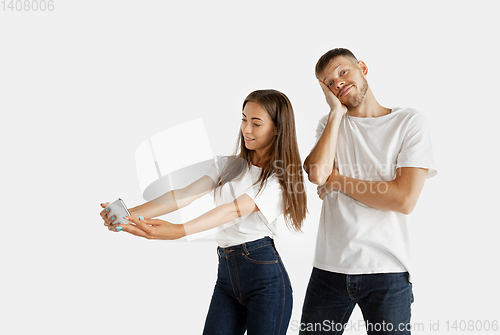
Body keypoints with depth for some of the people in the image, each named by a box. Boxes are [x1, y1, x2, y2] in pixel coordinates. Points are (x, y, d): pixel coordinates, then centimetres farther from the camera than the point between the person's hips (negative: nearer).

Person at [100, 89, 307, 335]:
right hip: (226, 275, 5)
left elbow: (234, 210, -21)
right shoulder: (229, 166, 12)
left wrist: (178, 231, -35)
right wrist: (133, 214, -17)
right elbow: (185, 195, -1)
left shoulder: (281, 177, -6)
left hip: (265, 276, -5)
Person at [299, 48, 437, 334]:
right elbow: (316, 174, -10)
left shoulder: (411, 122, -2)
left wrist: (334, 179, -7)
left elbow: (405, 199, -15)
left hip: (387, 271, -3)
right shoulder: (330, 124, 10)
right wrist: (337, 112, -4)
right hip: (330, 268, 3)